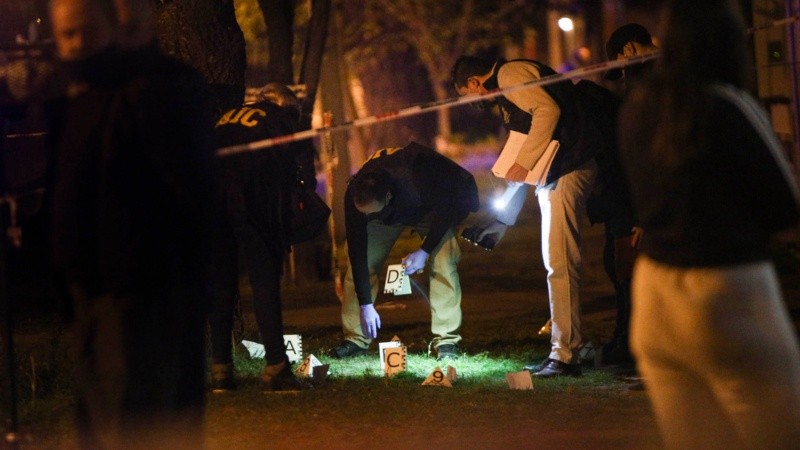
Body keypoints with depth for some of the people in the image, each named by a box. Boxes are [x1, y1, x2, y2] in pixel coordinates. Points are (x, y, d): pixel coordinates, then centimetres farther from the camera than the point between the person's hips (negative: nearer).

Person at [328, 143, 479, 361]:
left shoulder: (416, 179, -45)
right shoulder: (354, 197, -34)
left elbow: (445, 208, -24)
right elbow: (357, 251, -27)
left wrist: (425, 251, -28)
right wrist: (366, 305, -27)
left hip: (429, 210, -2)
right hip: (388, 217, 3)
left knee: (443, 263, -22)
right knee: (358, 266, -11)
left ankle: (447, 342, -15)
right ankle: (355, 340, 2)